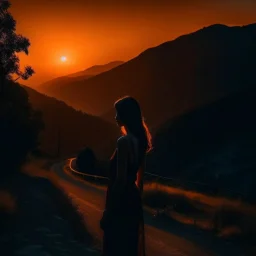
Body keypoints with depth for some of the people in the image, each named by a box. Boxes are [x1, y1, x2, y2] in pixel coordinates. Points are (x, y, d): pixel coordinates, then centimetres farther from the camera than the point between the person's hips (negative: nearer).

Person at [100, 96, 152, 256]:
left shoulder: (125, 141, -20)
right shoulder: (139, 139, 7)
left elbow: (120, 179, -21)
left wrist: (108, 211, -16)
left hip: (121, 200, -9)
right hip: (133, 198, 9)